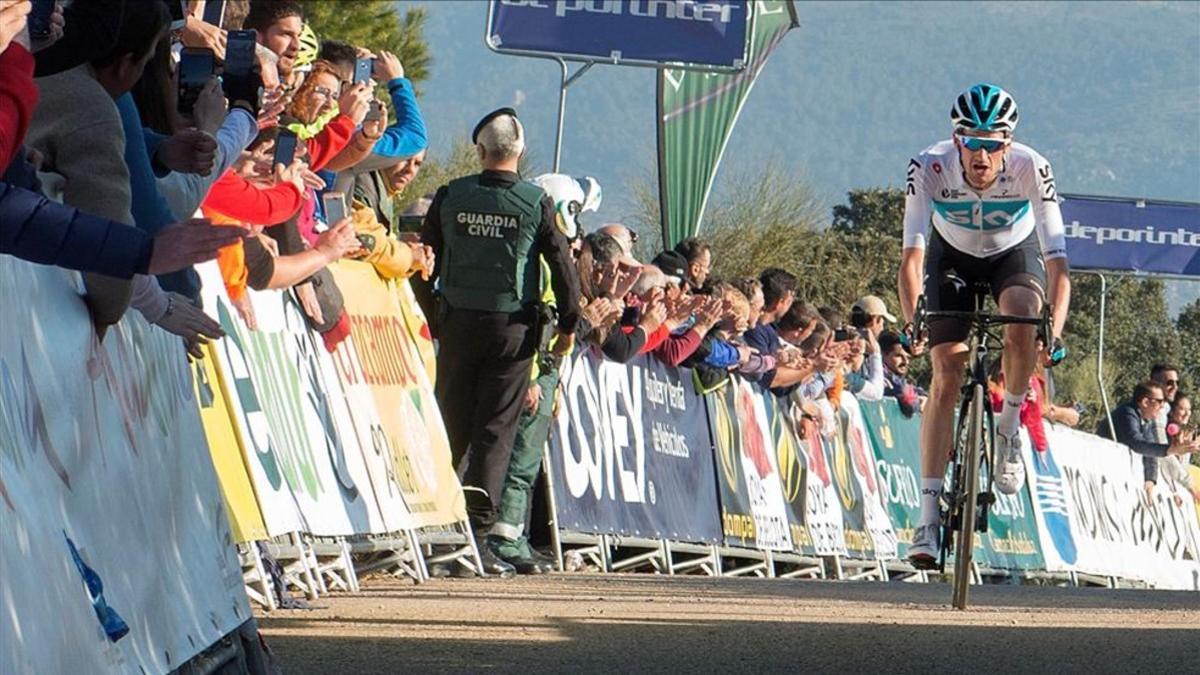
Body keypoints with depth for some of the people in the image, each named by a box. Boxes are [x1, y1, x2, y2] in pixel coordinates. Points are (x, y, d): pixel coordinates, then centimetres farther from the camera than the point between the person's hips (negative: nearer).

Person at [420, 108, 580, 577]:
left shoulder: (450, 196, 0)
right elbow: (563, 266, -4)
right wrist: (568, 325, 7)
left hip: (458, 322, 1)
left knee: (452, 428, 11)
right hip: (512, 326, -1)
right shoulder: (536, 203, -4)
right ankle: (477, 534, -7)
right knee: (495, 431, 0)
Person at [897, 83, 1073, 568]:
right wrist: (912, 320, -50)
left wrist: (1055, 328, -50)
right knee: (946, 378, -13)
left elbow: (1057, 261, -36)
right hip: (952, 258, 1)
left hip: (1015, 254, 0)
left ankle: (1009, 427, -8)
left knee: (1023, 320, -34)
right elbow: (913, 254, -34)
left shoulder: (1032, 169, -33)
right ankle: (929, 516, -12)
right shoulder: (930, 168, -31)